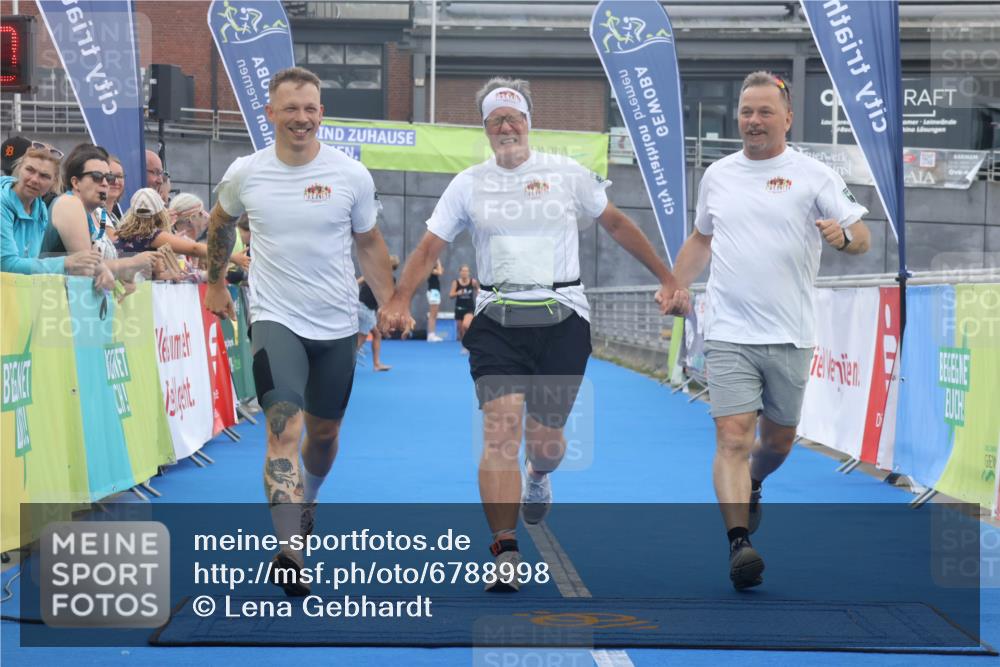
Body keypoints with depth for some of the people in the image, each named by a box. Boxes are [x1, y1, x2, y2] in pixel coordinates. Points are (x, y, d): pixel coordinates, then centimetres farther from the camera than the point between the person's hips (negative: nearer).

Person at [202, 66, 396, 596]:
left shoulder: (351, 175, -4)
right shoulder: (245, 174, -3)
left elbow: (369, 243, 9)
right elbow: (220, 222, 18)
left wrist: (390, 303, 4)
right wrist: (215, 283, 22)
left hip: (337, 323, 2)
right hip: (275, 319, -2)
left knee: (324, 429, 17)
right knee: (284, 428, -19)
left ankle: (307, 501, 48)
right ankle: (289, 552, -28)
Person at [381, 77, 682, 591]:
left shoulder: (567, 174, 4)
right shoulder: (468, 184, 6)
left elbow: (617, 225, 14)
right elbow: (430, 246, 6)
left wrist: (665, 278, 14)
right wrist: (400, 301, -9)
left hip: (562, 320, 0)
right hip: (496, 322, 0)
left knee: (545, 438, 3)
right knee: (500, 430, -15)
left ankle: (538, 476, 43)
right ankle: (505, 552, -16)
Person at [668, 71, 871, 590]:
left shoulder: (814, 176, 1)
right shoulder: (717, 176, 10)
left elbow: (862, 236, -1)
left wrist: (843, 235, -24)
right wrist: (677, 285, 15)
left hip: (790, 337, 0)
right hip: (729, 335, 0)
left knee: (778, 440, 14)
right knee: (733, 438, -13)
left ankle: (750, 488, 46)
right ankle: (739, 544, -17)